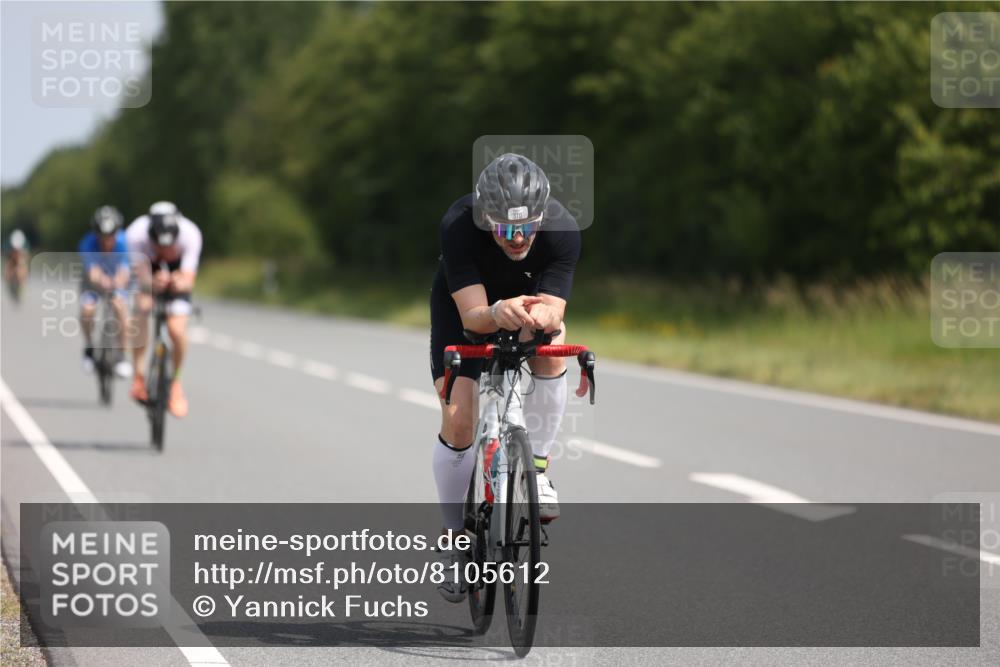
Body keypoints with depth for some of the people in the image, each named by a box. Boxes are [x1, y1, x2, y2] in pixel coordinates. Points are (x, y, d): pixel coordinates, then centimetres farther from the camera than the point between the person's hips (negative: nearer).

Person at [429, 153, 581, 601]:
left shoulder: (562, 229, -33)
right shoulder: (458, 226, -37)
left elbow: (553, 308, -38)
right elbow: (472, 316, -41)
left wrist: (541, 317, -62)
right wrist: (498, 313, -64)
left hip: (530, 298, 1)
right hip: (464, 305, -1)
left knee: (550, 344, -34)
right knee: (458, 421, -13)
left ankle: (537, 470, -16)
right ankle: (457, 540, 8)